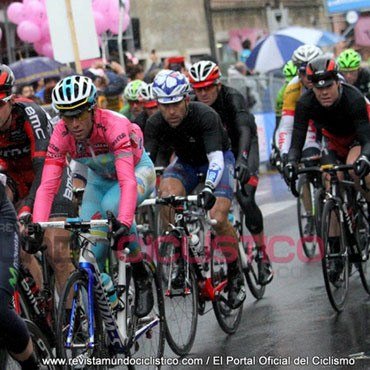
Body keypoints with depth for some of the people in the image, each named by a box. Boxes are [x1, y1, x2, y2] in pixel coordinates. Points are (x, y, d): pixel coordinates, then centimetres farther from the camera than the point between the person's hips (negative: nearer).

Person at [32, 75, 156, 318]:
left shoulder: (114, 125, -37)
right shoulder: (61, 134, -25)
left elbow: (127, 180, -46)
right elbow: (47, 186, -30)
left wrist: (124, 222, -60)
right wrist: (38, 227, -45)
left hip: (137, 170, -4)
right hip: (100, 178, 4)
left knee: (111, 207, -36)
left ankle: (141, 277, -18)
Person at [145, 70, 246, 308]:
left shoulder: (205, 116, -33)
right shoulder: (155, 124, -21)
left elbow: (216, 158, -43)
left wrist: (209, 189, -60)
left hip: (218, 160, -3)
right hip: (186, 162, 3)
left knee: (218, 218, -26)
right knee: (167, 197, -31)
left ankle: (236, 276, -4)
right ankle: (181, 258, -15)